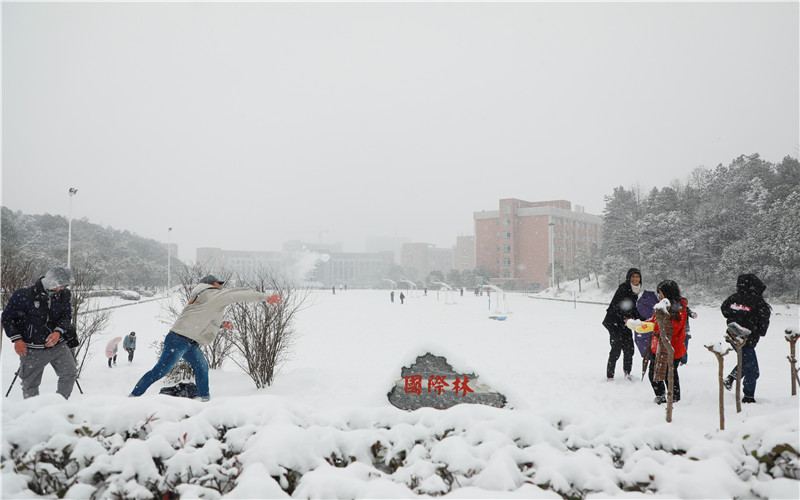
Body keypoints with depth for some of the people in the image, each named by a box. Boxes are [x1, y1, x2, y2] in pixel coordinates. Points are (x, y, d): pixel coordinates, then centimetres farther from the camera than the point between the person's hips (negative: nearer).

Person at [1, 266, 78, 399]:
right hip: (32, 349, -4)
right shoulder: (24, 295, -15)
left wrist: (58, 331, -15)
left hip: (57, 345, 4)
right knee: (30, 384, 5)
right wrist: (16, 339, -10)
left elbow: (67, 316, 5)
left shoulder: (63, 295, -2)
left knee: (70, 373, 4)